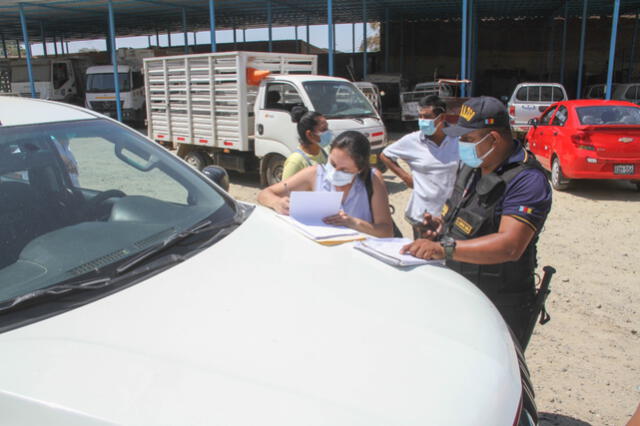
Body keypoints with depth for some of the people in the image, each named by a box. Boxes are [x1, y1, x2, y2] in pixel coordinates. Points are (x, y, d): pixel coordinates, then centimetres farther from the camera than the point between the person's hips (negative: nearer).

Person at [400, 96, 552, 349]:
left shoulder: (527, 181, -22)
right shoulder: (472, 166, 5)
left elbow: (510, 246, -34)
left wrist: (446, 248, -43)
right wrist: (442, 225, -1)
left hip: (501, 310, -8)